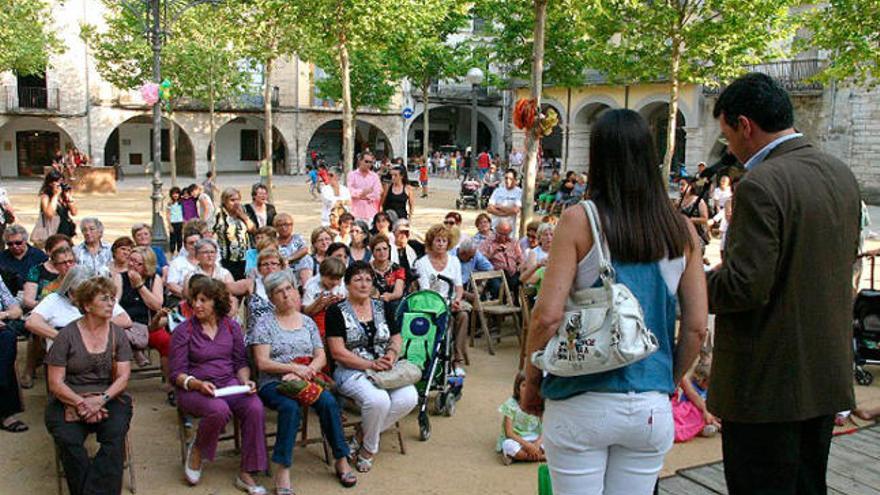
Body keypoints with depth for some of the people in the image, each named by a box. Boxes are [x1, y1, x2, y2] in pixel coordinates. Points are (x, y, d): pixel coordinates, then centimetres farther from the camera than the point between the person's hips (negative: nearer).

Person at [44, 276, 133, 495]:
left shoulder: (117, 334, 7)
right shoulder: (67, 335, 0)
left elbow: (123, 377, 1)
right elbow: (56, 383, -3)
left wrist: (102, 399, -17)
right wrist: (81, 403, -17)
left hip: (109, 398, 1)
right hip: (68, 400, -1)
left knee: (115, 433, -28)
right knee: (68, 440, -29)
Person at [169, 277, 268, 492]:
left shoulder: (231, 326, 9)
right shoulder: (183, 331, -2)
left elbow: (241, 362, 12)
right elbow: (177, 374, -4)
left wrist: (245, 381, -8)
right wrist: (198, 384, -22)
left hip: (229, 383, 3)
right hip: (194, 389, -3)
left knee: (255, 407, -27)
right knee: (219, 409, -36)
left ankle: (246, 474, -16)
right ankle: (197, 451, -2)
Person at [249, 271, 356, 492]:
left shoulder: (308, 322, 16)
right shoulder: (265, 324, 5)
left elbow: (321, 357, 10)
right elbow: (262, 363, -5)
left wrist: (307, 370, -12)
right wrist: (294, 368, -17)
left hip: (306, 380, 3)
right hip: (274, 383, -3)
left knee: (328, 402, -27)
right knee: (291, 407, -35)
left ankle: (341, 460, -15)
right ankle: (283, 471, -32)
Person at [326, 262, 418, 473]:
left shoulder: (381, 308, 14)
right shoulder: (337, 311, -2)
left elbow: (396, 338, 16)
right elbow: (338, 352, -9)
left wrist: (392, 355, -7)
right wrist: (370, 364, -17)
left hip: (385, 368, 5)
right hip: (351, 371, -5)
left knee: (409, 398, -24)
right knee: (378, 400, -34)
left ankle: (362, 436, -1)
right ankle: (369, 449, -1)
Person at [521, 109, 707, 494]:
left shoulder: (579, 221, -10)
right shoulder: (682, 231, 1)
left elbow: (547, 315, -14)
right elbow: (696, 327, 3)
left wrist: (531, 382, 1)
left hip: (581, 402, -3)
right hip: (652, 408, 3)